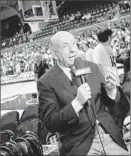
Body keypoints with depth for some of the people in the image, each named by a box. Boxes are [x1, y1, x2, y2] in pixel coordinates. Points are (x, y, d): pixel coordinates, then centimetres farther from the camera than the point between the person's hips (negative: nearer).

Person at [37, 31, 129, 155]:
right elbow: (50, 123, -12)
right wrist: (77, 102, -23)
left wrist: (110, 88, -12)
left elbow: (110, 102, 9)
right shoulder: (46, 82, -8)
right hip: (79, 145, -4)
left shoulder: (92, 67, 4)